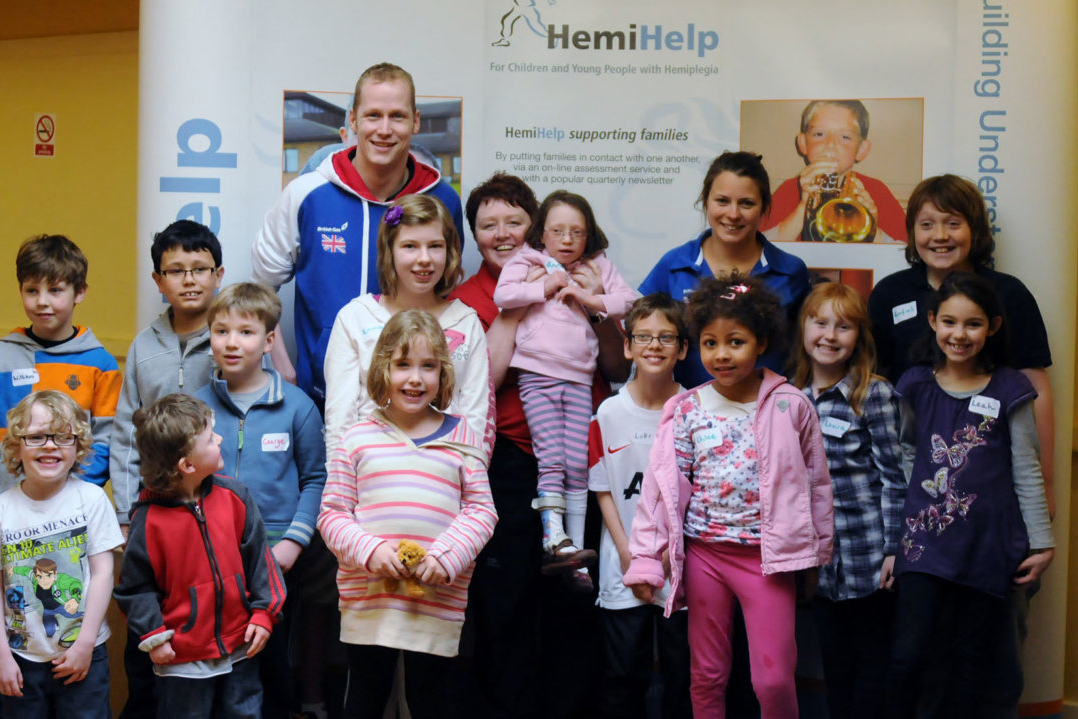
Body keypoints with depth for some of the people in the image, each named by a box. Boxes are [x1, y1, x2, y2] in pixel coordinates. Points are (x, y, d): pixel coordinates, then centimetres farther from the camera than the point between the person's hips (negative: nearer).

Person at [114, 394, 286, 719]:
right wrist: (153, 637, -10)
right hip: (181, 659, -4)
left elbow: (259, 557, 4)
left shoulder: (234, 496, -3)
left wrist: (263, 612, 0)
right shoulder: (148, 518, -14)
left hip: (240, 649, 4)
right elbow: (135, 587, -6)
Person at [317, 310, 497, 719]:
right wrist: (369, 550, -13)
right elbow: (332, 514, 3)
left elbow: (481, 509, 3)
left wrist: (448, 556, -12)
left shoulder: (460, 437, 5)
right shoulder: (358, 439, 3)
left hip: (439, 603, 0)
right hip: (367, 600, 0)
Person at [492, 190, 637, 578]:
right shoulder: (528, 262, 10)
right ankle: (554, 541, -18)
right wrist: (545, 287, -4)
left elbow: (628, 299, 9)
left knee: (578, 466, -2)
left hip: (578, 379, 2)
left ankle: (575, 551, 1)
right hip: (537, 375, -2)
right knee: (551, 460, -14)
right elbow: (502, 295, -4)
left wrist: (588, 297, -3)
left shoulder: (597, 267, 17)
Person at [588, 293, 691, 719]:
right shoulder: (609, 413, -2)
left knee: (682, 672, 7)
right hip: (623, 569, 0)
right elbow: (603, 490, 2)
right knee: (625, 673, 7)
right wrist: (627, 552, -6)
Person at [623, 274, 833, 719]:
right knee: (706, 676, 12)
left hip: (768, 557, -2)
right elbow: (663, 486, 1)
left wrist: (814, 554, 8)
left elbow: (816, 481, 4)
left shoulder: (790, 406, -4)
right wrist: (646, 559, 0)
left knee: (774, 680, -4)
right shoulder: (685, 411, -1)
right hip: (704, 554, 2)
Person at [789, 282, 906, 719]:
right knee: (834, 663, 13)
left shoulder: (874, 395, -9)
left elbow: (894, 475, -9)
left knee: (872, 662, 5)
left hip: (868, 553, -5)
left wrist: (893, 549, -12)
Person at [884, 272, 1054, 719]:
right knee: (908, 653, -8)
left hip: (988, 544, 0)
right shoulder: (917, 387, 3)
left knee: (971, 657, 8)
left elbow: (1027, 472, 2)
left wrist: (1042, 544, 3)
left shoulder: (1009, 391, -1)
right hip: (925, 539, 1)